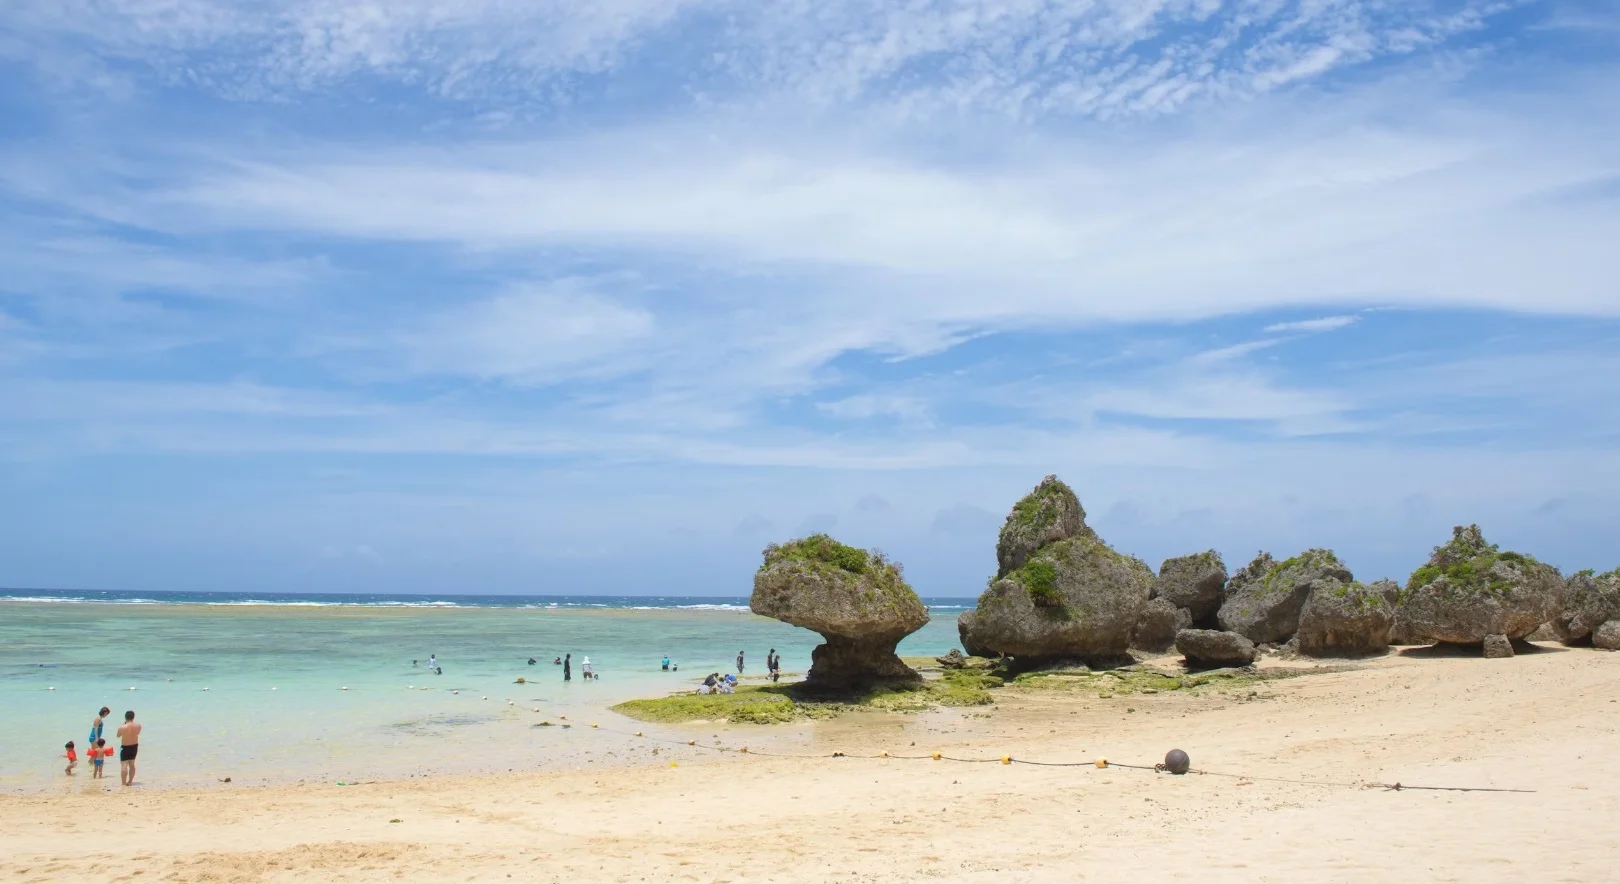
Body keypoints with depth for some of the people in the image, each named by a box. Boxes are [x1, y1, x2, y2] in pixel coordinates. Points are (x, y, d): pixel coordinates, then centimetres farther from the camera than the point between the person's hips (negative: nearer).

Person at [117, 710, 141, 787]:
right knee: (132, 764, 17)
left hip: (125, 747, -5)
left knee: (124, 765, 0)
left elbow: (118, 736, -2)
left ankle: (123, 783, 0)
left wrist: (123, 723, 2)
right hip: (134, 746, 5)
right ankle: (130, 782, 23)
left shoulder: (122, 727, -23)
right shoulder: (138, 725, -13)